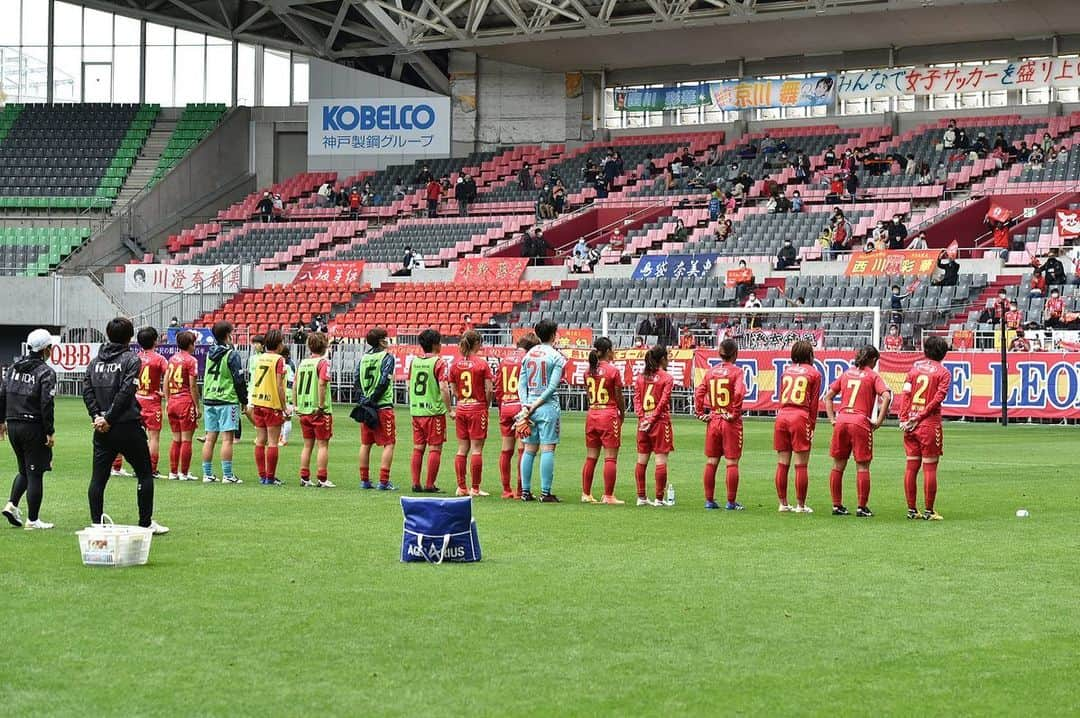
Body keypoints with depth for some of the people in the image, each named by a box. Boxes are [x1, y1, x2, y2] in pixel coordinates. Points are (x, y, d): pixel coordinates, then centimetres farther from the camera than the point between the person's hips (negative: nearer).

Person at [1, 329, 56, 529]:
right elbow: (47, 404, -16)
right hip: (33, 428, -6)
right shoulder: (46, 372, -11)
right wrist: (50, 432, -11)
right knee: (35, 474, 1)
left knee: (24, 470, 21)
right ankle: (32, 520, 3)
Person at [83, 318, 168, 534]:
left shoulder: (95, 361, 9)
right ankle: (146, 523, 9)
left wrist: (97, 416, -2)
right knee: (145, 474, 8)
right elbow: (125, 393, -15)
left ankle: (96, 523, 4)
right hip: (128, 427, -5)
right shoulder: (131, 360, -7)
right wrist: (109, 419, -11)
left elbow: (87, 390, 2)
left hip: (102, 429, 5)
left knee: (98, 477, 7)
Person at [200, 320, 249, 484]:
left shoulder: (209, 354, 10)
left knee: (210, 438, 8)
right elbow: (239, 381, -9)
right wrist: (244, 403, -1)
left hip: (209, 400, 6)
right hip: (227, 400, -6)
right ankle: (227, 475, -9)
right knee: (227, 438, -6)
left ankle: (207, 474, 9)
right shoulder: (231, 355, -9)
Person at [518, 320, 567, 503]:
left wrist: (525, 406, 0)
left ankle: (526, 491, 10)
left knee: (529, 449, 9)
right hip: (548, 406, -5)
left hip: (529, 405, 5)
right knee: (548, 449, -4)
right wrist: (536, 405, -9)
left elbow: (521, 384, 5)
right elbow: (552, 386, -12)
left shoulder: (528, 355, 10)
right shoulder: (556, 356, -5)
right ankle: (545, 493, -7)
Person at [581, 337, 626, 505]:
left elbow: (588, 394, 11)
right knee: (610, 458, -1)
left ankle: (586, 494, 15)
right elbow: (619, 397, -6)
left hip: (592, 414, 6)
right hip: (609, 414, -6)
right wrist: (622, 414, 9)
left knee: (590, 457, 12)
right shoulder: (613, 371, -11)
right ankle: (608, 496, -3)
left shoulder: (589, 371, 5)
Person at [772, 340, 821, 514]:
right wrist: (812, 426, 7)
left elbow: (781, 397, 16)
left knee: (782, 464, 8)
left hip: (782, 415, 4)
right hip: (800, 417, -4)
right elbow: (814, 403, 2)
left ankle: (783, 504, 12)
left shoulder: (786, 371, 16)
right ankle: (800, 505, 0)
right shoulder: (814, 373, 5)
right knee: (801, 465, -1)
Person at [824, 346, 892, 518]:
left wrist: (832, 418, 13)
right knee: (862, 466, 1)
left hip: (841, 420, 4)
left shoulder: (846, 374, 16)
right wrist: (879, 421, -8)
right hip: (861, 422, -4)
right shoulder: (873, 376, 2)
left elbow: (828, 396, 16)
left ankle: (837, 505, 14)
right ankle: (862, 507, 1)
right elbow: (886, 396, -13)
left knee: (838, 465, 11)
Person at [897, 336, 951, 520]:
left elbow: (905, 393, 2)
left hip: (909, 422, 4)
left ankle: (911, 510, 9)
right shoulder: (943, 372, -1)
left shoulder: (914, 367, 11)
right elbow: (938, 397, -11)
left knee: (911, 466, 7)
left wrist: (904, 418, -3)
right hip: (930, 423, -4)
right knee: (930, 467, -2)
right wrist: (920, 417, -10)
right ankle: (929, 511, -2)